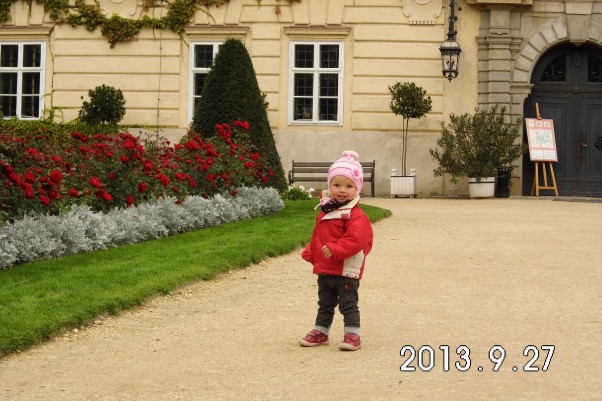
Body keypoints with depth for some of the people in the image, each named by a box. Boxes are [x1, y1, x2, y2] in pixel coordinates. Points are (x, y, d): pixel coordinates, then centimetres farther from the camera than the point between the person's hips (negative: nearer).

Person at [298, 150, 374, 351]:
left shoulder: (356, 215, -16)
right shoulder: (325, 211, 9)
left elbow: (355, 239, -27)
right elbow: (317, 236, 19)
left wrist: (335, 249, -34)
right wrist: (310, 252, 11)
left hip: (346, 271, -8)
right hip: (324, 269, 8)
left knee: (348, 304, 1)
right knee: (325, 304, 18)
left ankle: (352, 335, 9)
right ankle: (320, 332, 28)